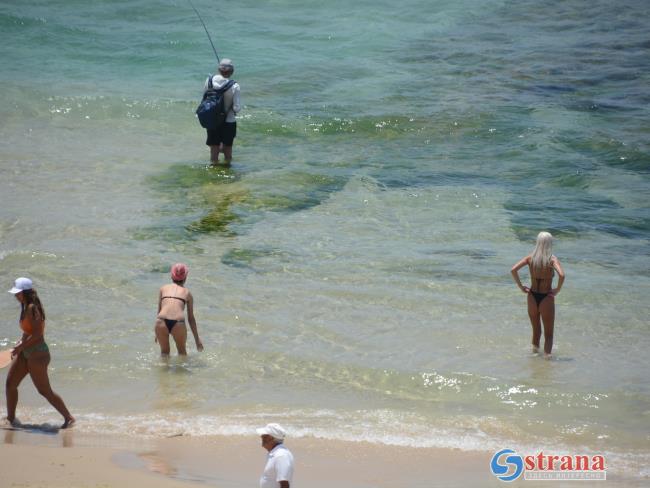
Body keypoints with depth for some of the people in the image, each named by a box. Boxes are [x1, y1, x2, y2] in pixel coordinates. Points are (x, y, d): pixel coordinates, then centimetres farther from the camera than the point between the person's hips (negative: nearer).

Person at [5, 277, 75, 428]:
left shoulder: (32, 308, -21)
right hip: (25, 353, 10)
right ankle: (11, 418, 22)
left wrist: (20, 347, -20)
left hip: (37, 353, -10)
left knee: (45, 391, -3)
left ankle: (69, 418, 6)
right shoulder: (26, 307, 8)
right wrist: (20, 343, 9)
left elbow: (37, 333, -25)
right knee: (10, 383, 11)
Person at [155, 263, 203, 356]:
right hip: (178, 323, -1)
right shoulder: (187, 292, 21)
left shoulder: (163, 288, 23)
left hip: (162, 321, 1)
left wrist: (157, 334, 34)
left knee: (164, 351, 25)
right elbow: (191, 318, 24)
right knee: (182, 351, 26)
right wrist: (197, 339, 31)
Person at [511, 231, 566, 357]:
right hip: (546, 299, -4)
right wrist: (558, 290, -13)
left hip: (532, 297, 4)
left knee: (536, 331, 23)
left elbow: (513, 270, -11)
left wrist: (521, 287, -3)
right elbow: (561, 275, -29)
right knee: (548, 335, 8)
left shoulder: (530, 258, -2)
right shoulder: (552, 260, -12)